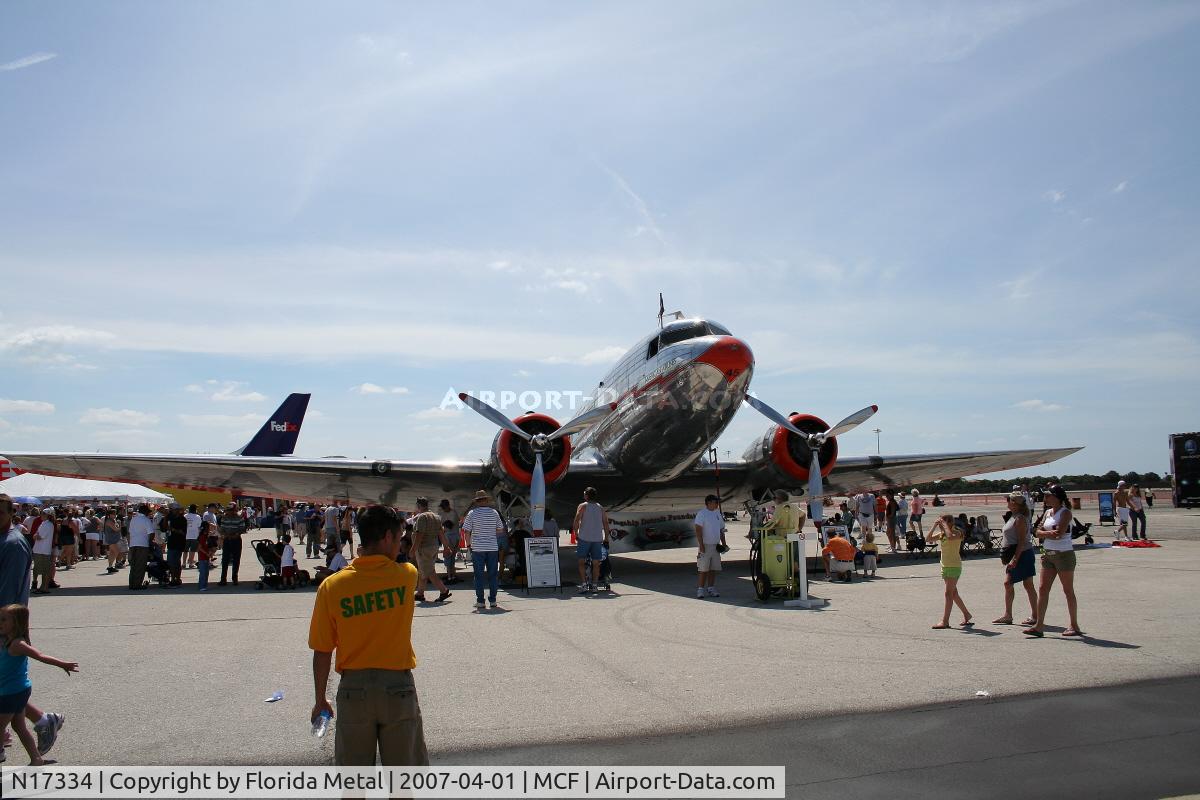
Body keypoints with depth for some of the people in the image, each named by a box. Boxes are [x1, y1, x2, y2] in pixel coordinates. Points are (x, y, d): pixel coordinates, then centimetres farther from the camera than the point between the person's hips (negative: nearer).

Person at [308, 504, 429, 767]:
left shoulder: (331, 586, -10)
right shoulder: (407, 576, -10)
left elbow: (322, 653, -4)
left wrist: (321, 700, 7)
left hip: (354, 689, 1)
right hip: (398, 687, 0)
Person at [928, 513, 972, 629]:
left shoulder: (957, 533, -13)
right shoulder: (942, 533, 8)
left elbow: (950, 537, -36)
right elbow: (929, 539, 3)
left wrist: (945, 525, -25)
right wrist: (934, 526, -5)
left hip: (954, 566, -8)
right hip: (945, 566, 8)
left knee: (948, 593, -10)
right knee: (953, 593, 16)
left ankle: (945, 621, -10)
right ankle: (966, 615, 31)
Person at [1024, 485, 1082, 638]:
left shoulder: (1065, 513, -11)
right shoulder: (1048, 512, 11)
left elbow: (1059, 533, -22)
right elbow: (1038, 533, 4)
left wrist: (1044, 532, -9)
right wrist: (1049, 533, -15)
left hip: (1064, 555, -7)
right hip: (1048, 555, 7)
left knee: (1068, 591, 3)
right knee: (1043, 589, 2)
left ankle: (1075, 626, 14)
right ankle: (1039, 626, 2)